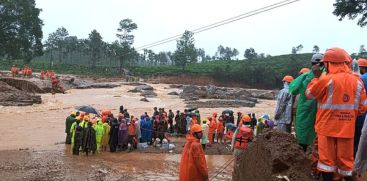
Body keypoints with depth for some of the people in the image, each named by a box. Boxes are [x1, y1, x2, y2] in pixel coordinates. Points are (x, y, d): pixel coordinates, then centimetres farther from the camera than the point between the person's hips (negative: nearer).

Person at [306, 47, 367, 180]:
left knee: (327, 158, 7)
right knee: (346, 160, 14)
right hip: (347, 128, 4)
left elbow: (309, 94, 1)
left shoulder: (327, 79, -13)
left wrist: (316, 77, 8)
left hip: (328, 127, -3)